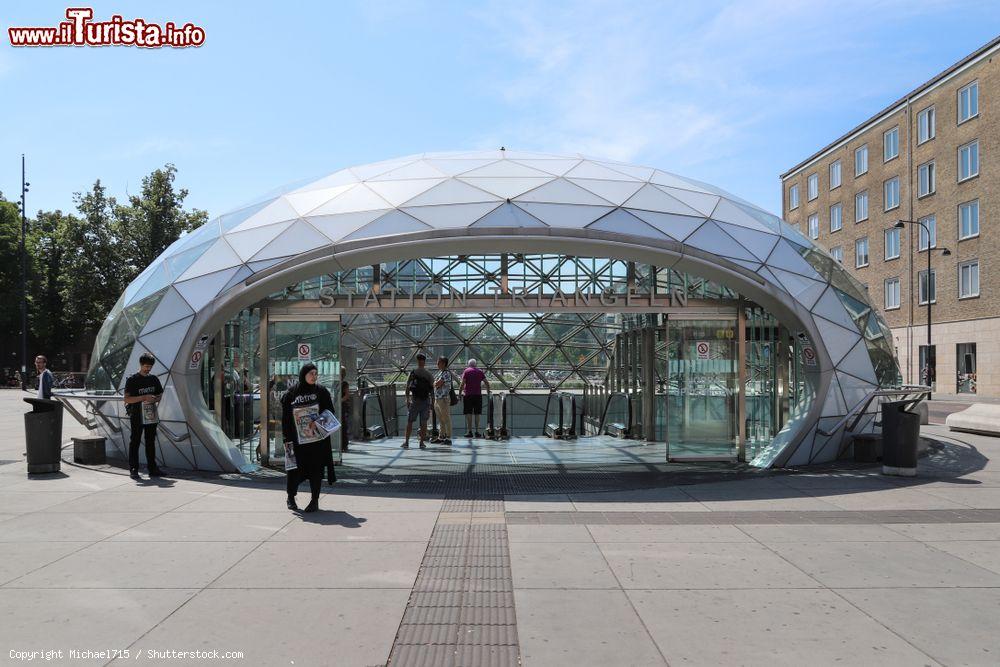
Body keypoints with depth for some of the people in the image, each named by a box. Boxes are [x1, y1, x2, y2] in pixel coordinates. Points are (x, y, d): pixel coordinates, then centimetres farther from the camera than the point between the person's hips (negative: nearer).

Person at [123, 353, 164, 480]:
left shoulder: (154, 379, 10)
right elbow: (127, 399, -11)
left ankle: (152, 468, 15)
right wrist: (144, 397, -20)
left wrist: (155, 399, -4)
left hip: (151, 416, 5)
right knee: (134, 443, 1)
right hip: (137, 417, -5)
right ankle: (133, 469, 5)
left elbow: (160, 394, 19)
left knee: (151, 443, 10)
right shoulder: (132, 380, -5)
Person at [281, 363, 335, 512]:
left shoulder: (321, 391, 3)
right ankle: (291, 497, 27)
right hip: (297, 440, 0)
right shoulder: (290, 394, 1)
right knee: (295, 469, 4)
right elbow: (285, 418, 1)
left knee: (316, 469, 1)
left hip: (317, 437, 0)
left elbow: (330, 411, 3)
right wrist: (287, 439, -4)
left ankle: (315, 500, 11)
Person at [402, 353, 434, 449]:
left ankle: (406, 442, 3)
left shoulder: (413, 372, -2)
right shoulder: (428, 373, 3)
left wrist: (407, 399, 2)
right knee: (424, 422, 4)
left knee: (410, 422, 5)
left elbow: (407, 387, -3)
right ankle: (422, 443, 3)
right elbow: (432, 388, 3)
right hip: (426, 400, 1)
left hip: (414, 400, -1)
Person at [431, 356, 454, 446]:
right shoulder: (440, 372, 17)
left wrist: (436, 383, 1)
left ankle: (448, 438, -3)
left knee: (446, 419, -6)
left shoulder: (446, 373, -13)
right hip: (437, 398, 10)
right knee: (441, 420, 15)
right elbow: (436, 385, 18)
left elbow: (437, 384, -18)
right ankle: (441, 437, 23)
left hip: (444, 399, -10)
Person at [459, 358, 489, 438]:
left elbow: (462, 383, -8)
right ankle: (477, 431, 6)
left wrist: (460, 393, -1)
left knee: (469, 413, -1)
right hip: (478, 395, 3)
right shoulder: (480, 372, 9)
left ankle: (470, 431, -4)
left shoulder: (466, 371, 1)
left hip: (468, 395, -3)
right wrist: (488, 391, 20)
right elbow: (487, 383, 7)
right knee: (477, 414, 7)